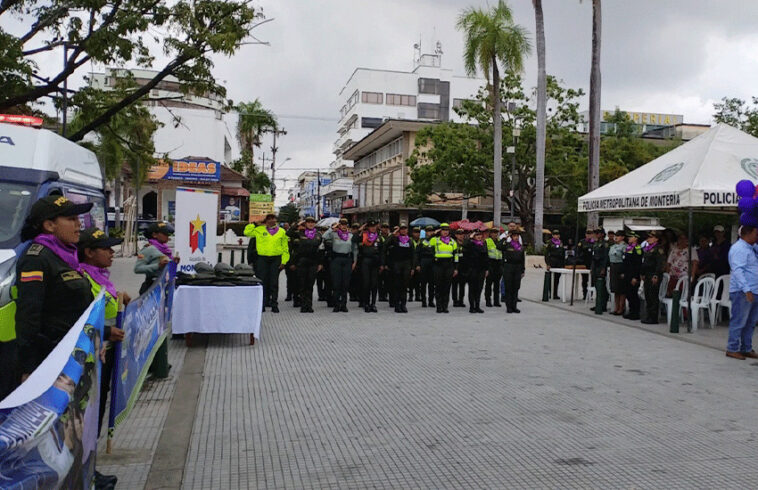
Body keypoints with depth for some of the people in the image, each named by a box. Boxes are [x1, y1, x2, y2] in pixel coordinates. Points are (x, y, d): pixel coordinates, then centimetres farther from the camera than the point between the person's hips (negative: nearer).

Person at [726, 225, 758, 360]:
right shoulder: (739, 249, -13)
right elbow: (738, 270, -23)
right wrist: (746, 289, -29)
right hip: (742, 292, -10)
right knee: (739, 322, -5)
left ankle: (746, 349, 22)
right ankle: (732, 349, 3)